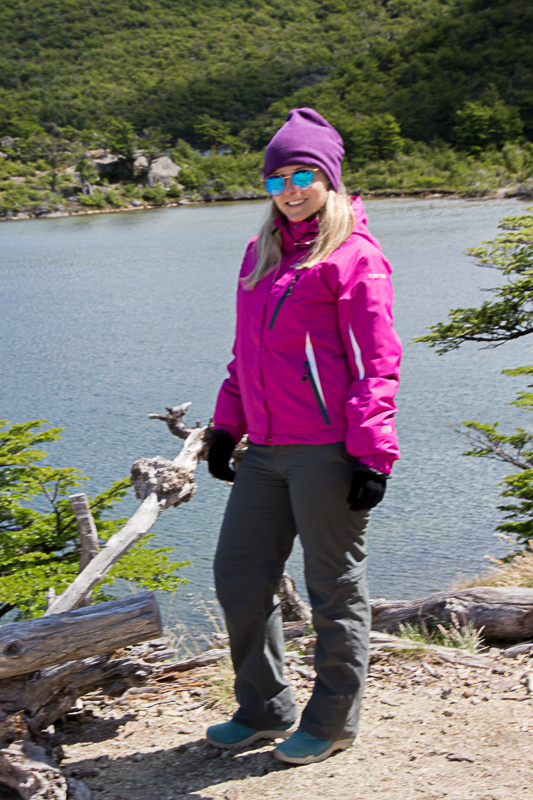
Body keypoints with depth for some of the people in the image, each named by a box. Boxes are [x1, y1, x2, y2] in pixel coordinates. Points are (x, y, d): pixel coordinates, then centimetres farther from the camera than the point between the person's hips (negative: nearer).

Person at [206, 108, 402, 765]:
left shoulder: (353, 256, -5)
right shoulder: (260, 254, 17)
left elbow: (376, 361, -10)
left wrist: (372, 453, -15)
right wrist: (227, 425, 19)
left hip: (327, 450, -8)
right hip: (266, 450, 8)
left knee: (334, 587, 4)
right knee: (238, 574, 9)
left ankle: (333, 721, 20)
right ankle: (264, 710, 26)